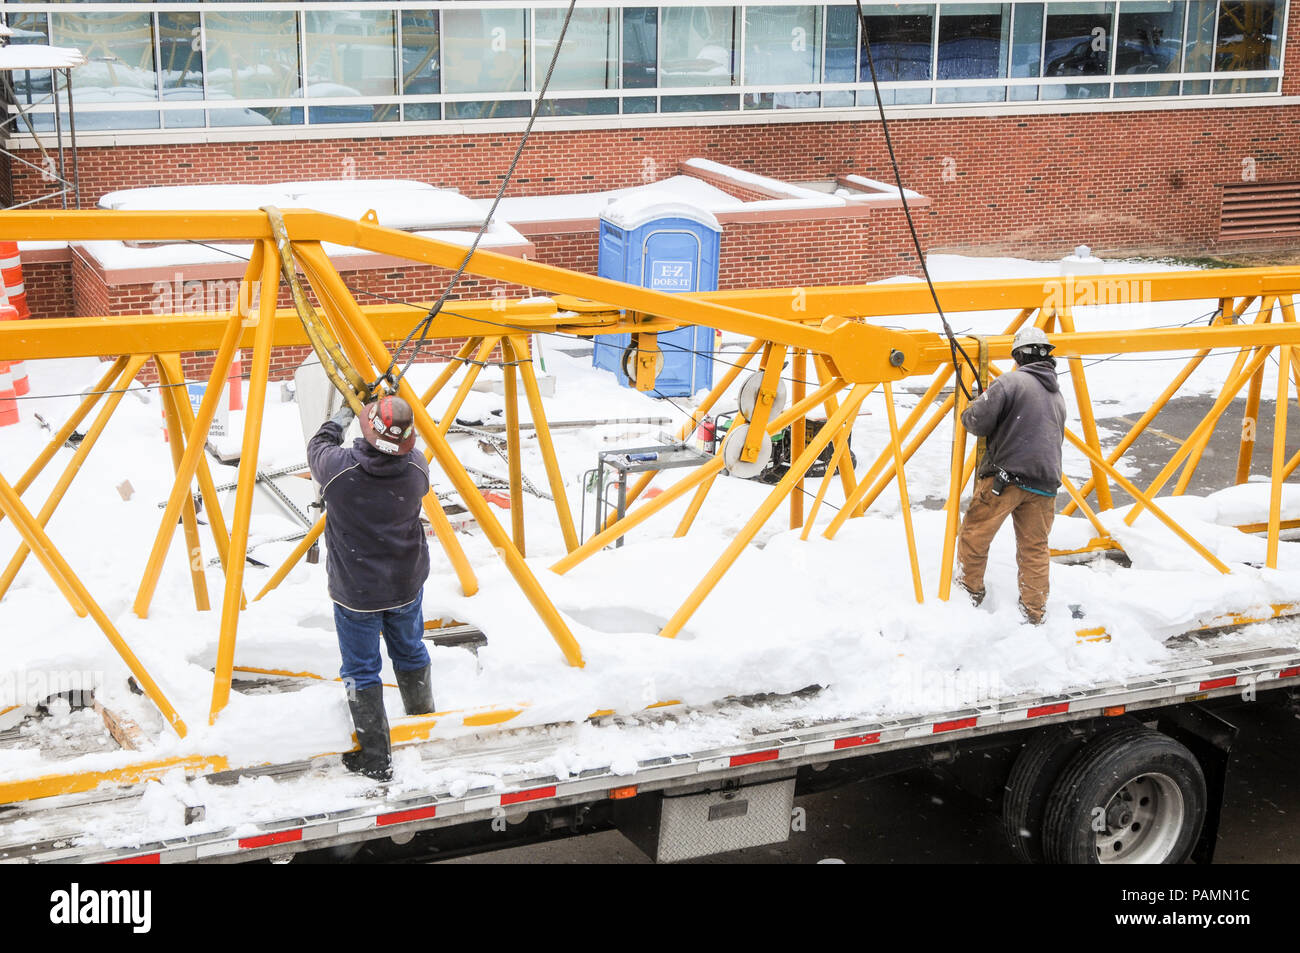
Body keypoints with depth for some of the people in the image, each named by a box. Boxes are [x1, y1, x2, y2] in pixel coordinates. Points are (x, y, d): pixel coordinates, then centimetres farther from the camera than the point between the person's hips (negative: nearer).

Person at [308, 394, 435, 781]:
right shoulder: (415, 468, -20)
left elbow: (317, 446, -2)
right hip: (406, 585, 3)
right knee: (410, 654, 25)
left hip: (355, 591, -3)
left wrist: (340, 418, 17)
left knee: (361, 670, 10)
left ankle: (375, 757, 13)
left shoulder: (338, 469, -26)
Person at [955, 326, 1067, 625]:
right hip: (1044, 484, 7)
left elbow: (978, 421, -12)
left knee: (974, 536, 8)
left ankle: (970, 593, 17)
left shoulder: (1011, 382, -5)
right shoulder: (1058, 396, 19)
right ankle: (1035, 615, 13)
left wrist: (968, 415, 12)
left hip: (1005, 477, -6)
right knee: (1034, 549, 11)